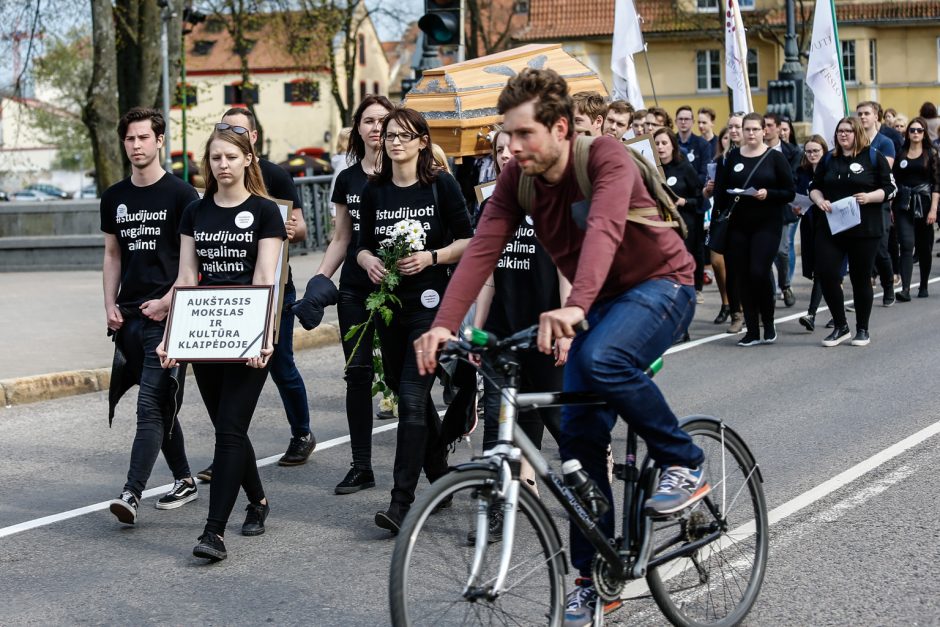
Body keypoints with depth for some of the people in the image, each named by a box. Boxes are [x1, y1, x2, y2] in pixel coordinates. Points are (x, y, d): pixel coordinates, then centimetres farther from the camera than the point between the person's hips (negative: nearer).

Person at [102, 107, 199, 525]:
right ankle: (184, 480, 24)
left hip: (167, 314, -6)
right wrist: (110, 306, 7)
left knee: (151, 404, -12)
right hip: (129, 316, 6)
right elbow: (112, 255, 19)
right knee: (160, 403, 13)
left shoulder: (180, 195, -4)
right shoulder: (114, 198, 13)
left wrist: (168, 301, -13)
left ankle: (132, 493, -16)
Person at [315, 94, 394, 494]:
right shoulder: (348, 178, 11)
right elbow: (341, 240, 16)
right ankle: (361, 466, 11)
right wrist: (317, 282, 8)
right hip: (354, 287, 4)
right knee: (357, 372, 4)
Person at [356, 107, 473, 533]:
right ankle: (441, 478, 32)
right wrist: (369, 261, -9)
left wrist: (431, 257, -16)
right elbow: (363, 244, 13)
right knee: (406, 393, 14)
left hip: (429, 302, -5)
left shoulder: (441, 185, -4)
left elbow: (467, 240, -1)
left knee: (412, 398, -13)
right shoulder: (375, 190, 8)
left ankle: (401, 502, -13)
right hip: (389, 302, 6)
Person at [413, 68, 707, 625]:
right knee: (580, 438, 0)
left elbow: (603, 231, -43)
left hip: (660, 284, -6)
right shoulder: (517, 179, -9)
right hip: (602, 301, 6)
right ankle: (595, 578, 12)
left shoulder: (606, 158, -25)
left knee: (602, 360, -36)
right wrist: (444, 325, -34)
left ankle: (684, 464, -13)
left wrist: (576, 307, -60)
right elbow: (482, 251, -18)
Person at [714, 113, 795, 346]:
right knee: (743, 276, 3)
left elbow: (790, 193, -2)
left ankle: (768, 324, 5)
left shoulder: (775, 157, 0)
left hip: (767, 224, -3)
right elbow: (721, 189, 12)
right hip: (739, 224, 3)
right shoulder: (732, 157, 8)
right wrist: (726, 201, -4)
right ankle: (752, 331, 11)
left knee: (758, 272, -15)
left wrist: (768, 194, -17)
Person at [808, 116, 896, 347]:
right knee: (826, 274, -7)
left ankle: (862, 330, 19)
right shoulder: (828, 160, 12)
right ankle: (840, 327, 9)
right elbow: (815, 187, 15)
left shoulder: (874, 158, 0)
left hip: (865, 230, -3)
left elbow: (889, 188, -2)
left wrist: (869, 197, -19)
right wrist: (820, 200, -6)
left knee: (861, 278, 4)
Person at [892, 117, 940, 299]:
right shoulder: (901, 154, 8)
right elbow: (894, 181, 9)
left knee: (924, 247, 7)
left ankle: (923, 286, 23)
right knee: (907, 245, -12)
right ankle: (905, 289, -19)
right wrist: (892, 208, 3)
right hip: (904, 204, 1)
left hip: (924, 203, -1)